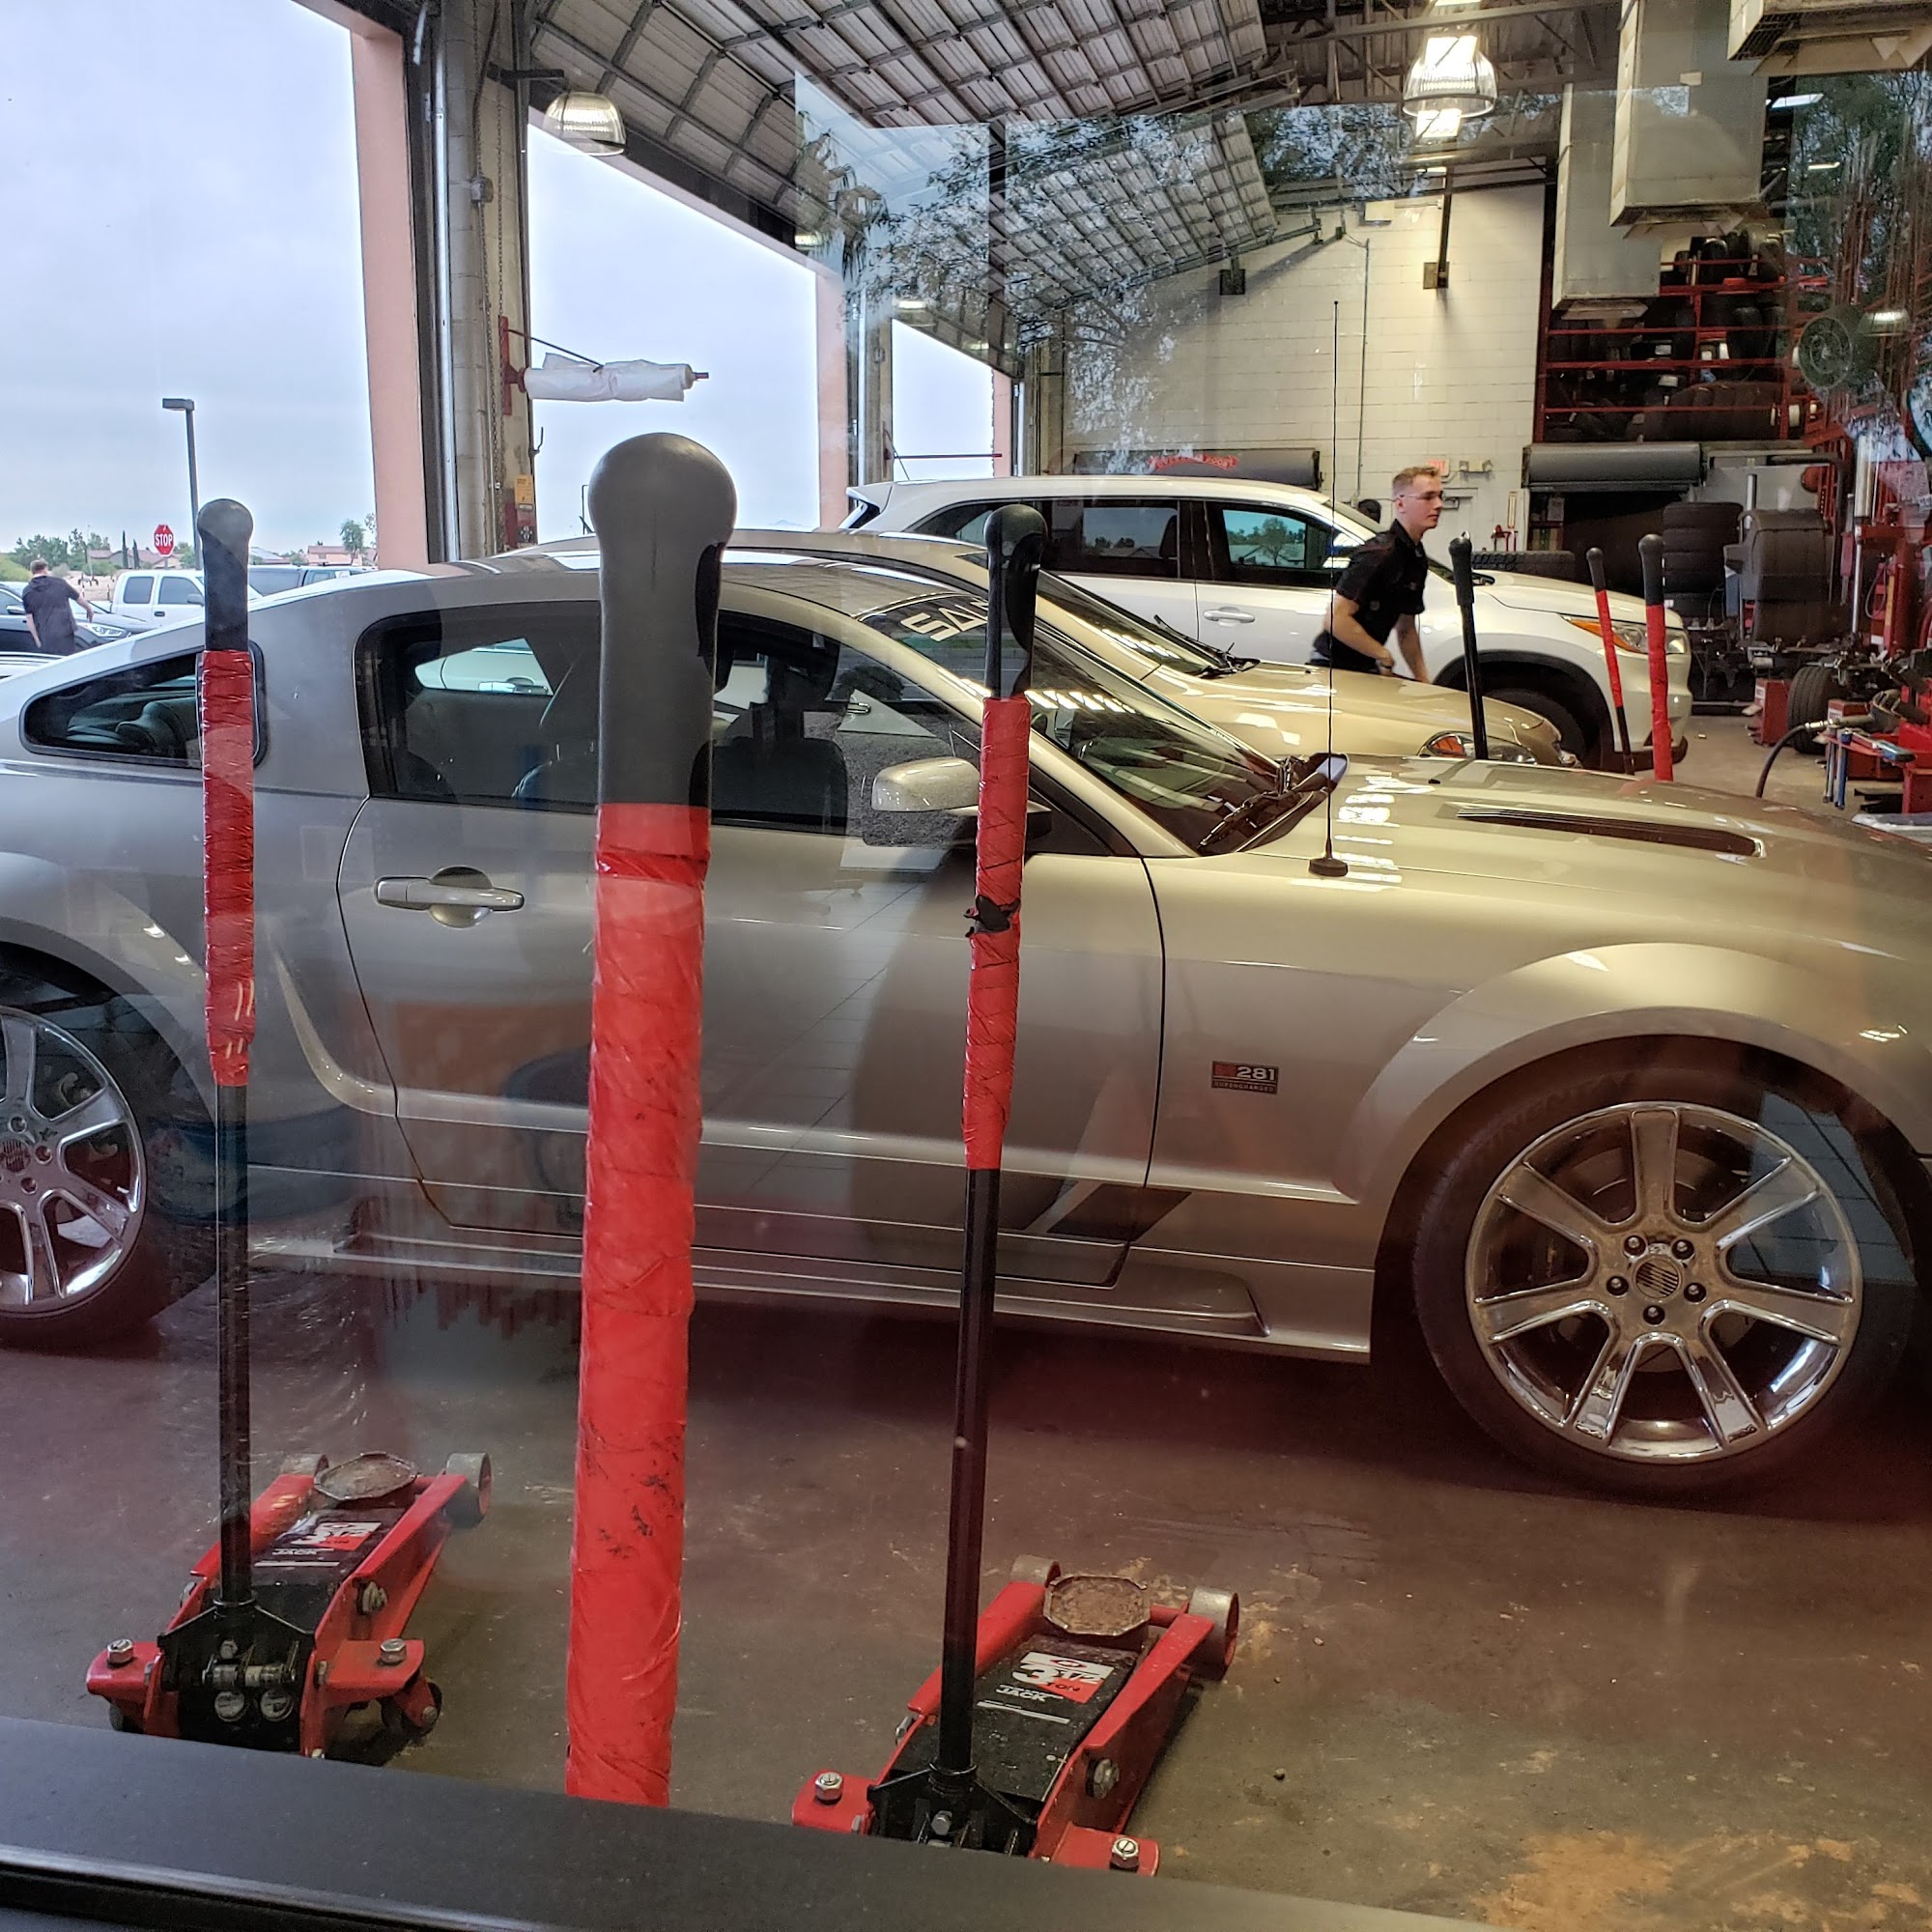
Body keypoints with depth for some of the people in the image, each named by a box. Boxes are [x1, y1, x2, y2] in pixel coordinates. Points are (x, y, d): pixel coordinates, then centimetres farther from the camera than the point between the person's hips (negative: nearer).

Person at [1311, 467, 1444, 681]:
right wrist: (1385, 657, -16)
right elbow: (1336, 619, -25)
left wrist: (1423, 680, 12)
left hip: (1366, 670, 9)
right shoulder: (1380, 553, -18)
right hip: (1336, 668, -9)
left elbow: (1406, 629, 21)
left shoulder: (1417, 559, 12)